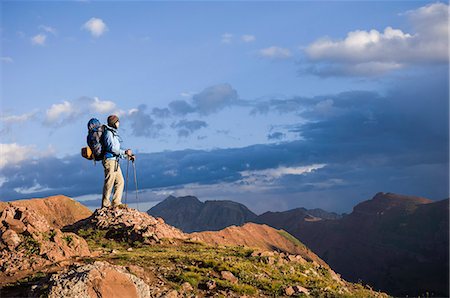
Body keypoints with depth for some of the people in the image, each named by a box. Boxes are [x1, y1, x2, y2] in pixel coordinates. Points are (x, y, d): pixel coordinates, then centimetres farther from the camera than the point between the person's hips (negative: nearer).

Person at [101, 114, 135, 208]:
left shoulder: (113, 133, 21)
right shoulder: (108, 133, -9)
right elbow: (111, 148, -19)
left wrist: (127, 156, 17)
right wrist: (125, 152, -17)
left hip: (115, 161, 10)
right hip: (110, 160, -10)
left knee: (120, 182, 7)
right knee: (109, 183, -7)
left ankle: (116, 202, 7)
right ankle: (105, 204, -2)